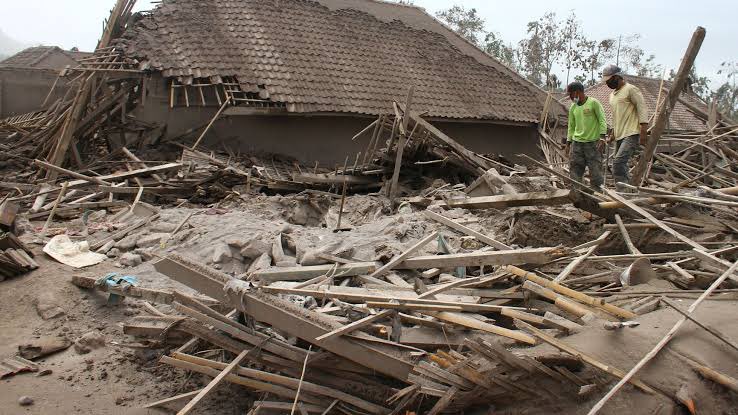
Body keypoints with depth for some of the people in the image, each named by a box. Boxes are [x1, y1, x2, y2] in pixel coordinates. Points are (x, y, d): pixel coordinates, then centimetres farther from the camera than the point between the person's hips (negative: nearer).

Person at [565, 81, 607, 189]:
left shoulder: (593, 103, -3)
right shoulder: (573, 107, 13)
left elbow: (602, 120, -5)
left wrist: (602, 137, -14)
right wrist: (568, 143, 13)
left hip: (593, 143, -5)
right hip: (576, 143, 5)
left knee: (595, 170, -4)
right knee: (574, 171, 0)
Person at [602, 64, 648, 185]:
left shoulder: (631, 89, -6)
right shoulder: (612, 94, 20)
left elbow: (642, 109, -12)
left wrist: (643, 132, -19)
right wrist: (613, 133, 24)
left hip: (631, 134, -9)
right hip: (620, 135, 9)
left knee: (618, 162, -23)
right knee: (621, 165, 6)